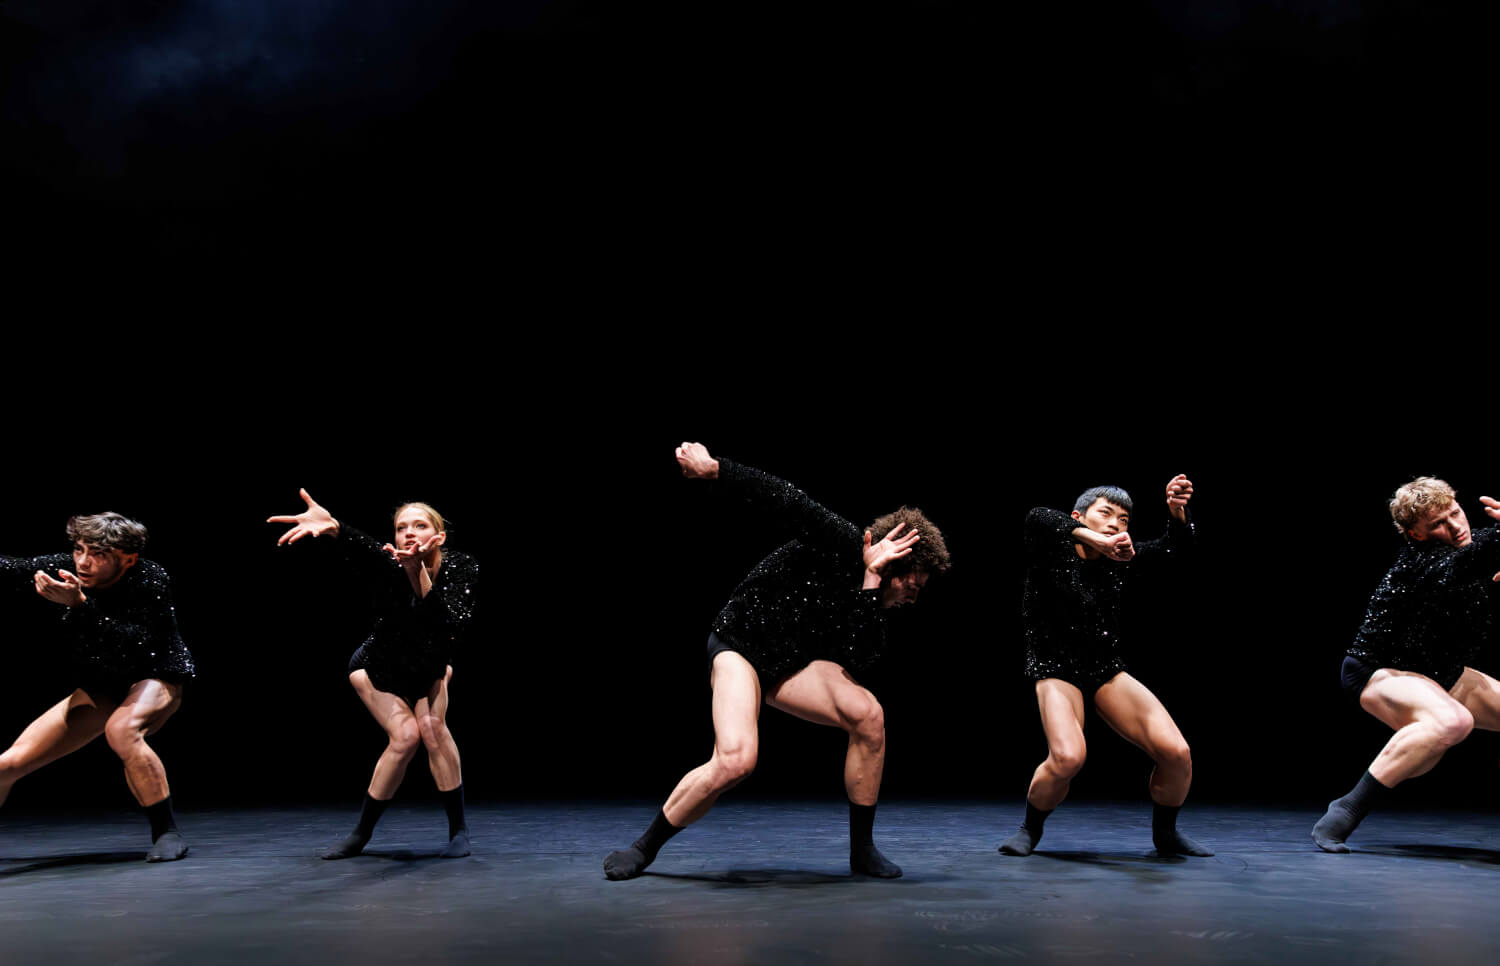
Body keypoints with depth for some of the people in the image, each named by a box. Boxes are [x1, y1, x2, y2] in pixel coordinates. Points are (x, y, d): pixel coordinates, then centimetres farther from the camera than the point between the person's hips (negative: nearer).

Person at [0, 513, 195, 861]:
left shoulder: (150, 579, -26)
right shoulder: (64, 569, -13)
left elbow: (134, 647, -37)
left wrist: (79, 604, -44)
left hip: (156, 679, -6)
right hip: (99, 689, 6)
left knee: (121, 730, -38)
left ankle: (167, 834, -23)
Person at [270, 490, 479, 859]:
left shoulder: (462, 569, -27)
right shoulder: (387, 565, -31)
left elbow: (449, 629, -44)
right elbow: (356, 546, -56)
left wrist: (417, 572, -52)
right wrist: (331, 526, -78)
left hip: (429, 666, 1)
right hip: (378, 667, -1)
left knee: (432, 725, -22)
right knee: (405, 736, -19)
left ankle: (459, 829, -7)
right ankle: (361, 834, 0)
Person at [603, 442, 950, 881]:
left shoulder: (873, 609, 2)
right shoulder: (840, 542, -15)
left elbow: (856, 656, -15)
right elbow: (786, 501, -20)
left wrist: (871, 580, -19)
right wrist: (714, 469, -27)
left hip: (791, 663, 6)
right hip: (737, 645, -6)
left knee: (868, 713, -19)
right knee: (736, 760, -28)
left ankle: (862, 851, -2)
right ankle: (645, 847, -4)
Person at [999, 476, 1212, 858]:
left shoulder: (1118, 555, 2)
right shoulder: (1051, 553, -12)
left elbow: (1176, 544, -7)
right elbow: (1038, 518, -34)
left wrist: (1177, 511, -28)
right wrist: (1094, 539, -39)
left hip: (1108, 670, 5)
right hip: (1057, 670, -5)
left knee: (1176, 753, -11)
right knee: (1067, 758, -31)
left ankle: (1165, 834, 18)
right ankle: (1030, 829, 0)